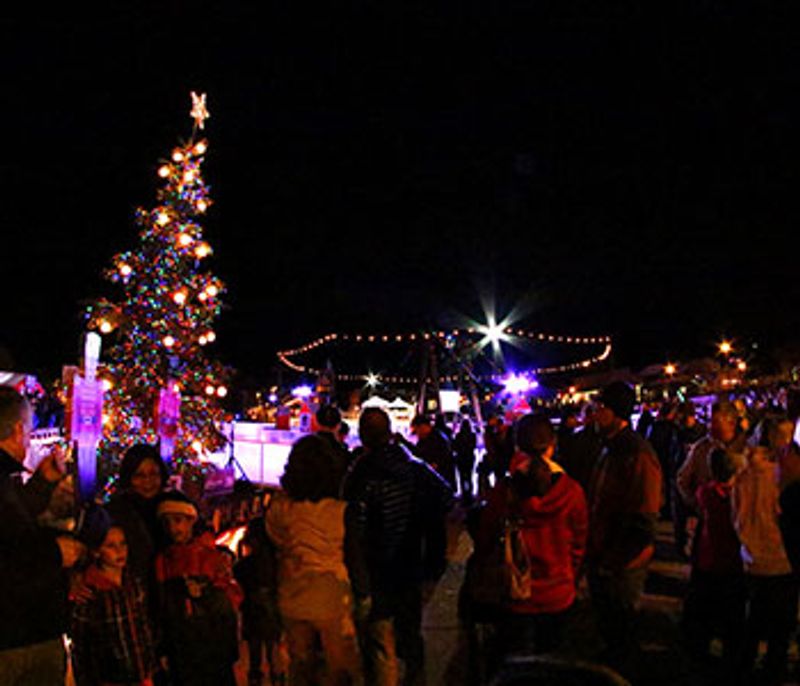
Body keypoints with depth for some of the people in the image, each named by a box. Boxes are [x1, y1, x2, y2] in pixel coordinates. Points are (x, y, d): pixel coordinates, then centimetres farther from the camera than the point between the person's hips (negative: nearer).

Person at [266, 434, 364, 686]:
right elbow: (354, 557, -8)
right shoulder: (341, 511, -16)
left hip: (292, 602, 3)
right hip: (331, 601, -3)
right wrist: (362, 594, 7)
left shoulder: (278, 507, -9)